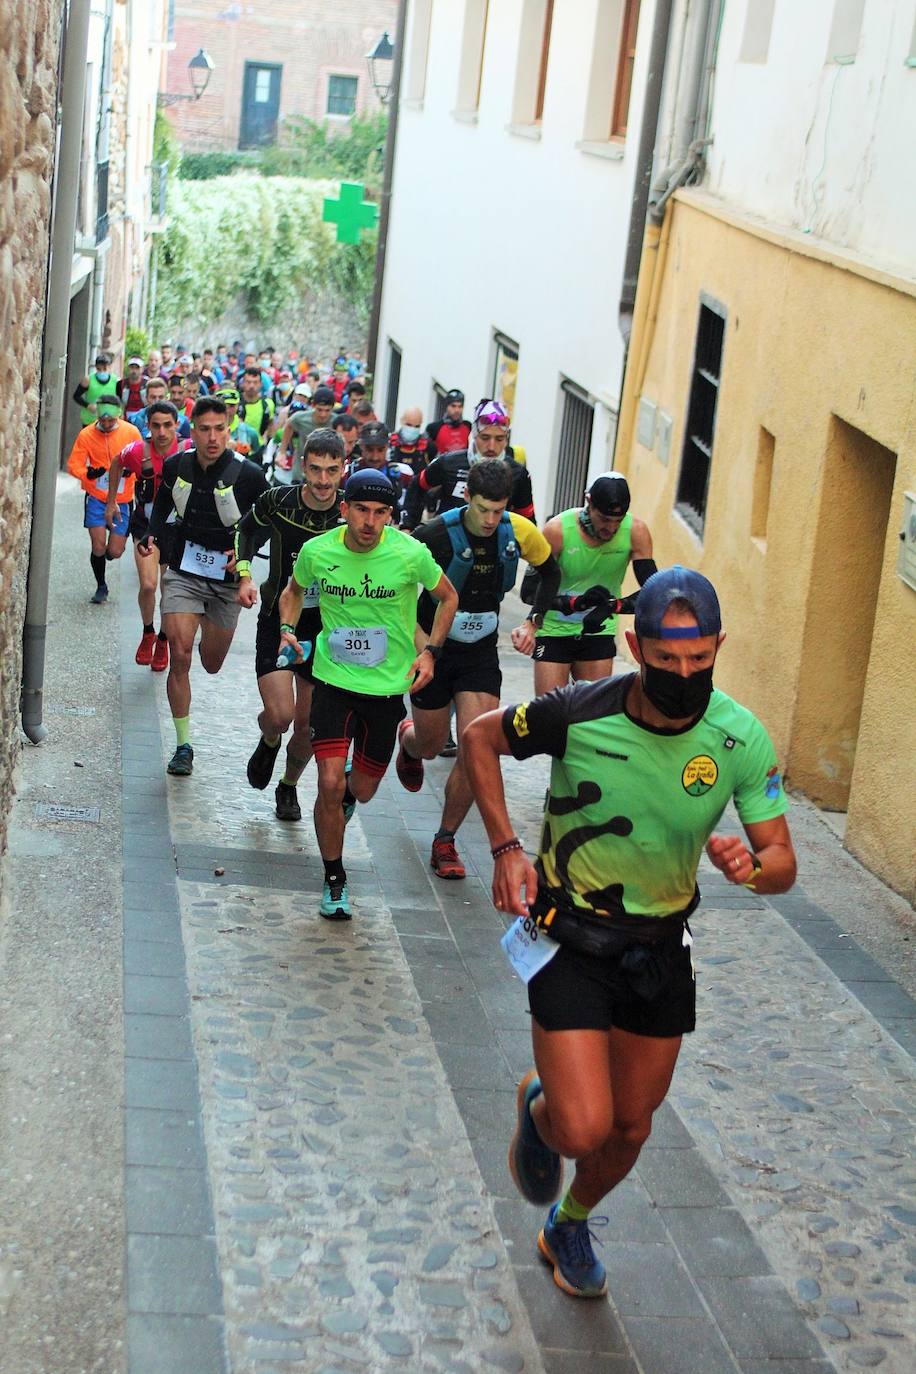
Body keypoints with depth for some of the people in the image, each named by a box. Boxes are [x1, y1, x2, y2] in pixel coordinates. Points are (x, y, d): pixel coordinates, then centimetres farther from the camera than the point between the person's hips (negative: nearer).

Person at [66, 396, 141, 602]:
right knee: (98, 545, -10)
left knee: (115, 551, 1)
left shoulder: (131, 432, -5)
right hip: (96, 497, -1)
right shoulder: (86, 434, -7)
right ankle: (101, 587, 14)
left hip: (122, 499, 1)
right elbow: (73, 464, -8)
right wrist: (87, 473, -29)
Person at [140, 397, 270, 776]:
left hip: (227, 579, -1)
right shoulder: (176, 466, -6)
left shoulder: (248, 475, -16)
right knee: (180, 655, -15)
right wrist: (151, 535, -1)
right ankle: (183, 746, -6)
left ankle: (210, 633, 55)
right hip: (183, 574, 1)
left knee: (212, 665, 15)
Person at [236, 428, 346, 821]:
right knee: (279, 715, -15)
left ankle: (289, 786, 36)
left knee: (308, 726, 6)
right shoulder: (277, 501, -12)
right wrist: (244, 575, -2)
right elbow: (246, 530, 10)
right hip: (277, 622, -1)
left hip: (324, 628, 1)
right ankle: (268, 743, 23)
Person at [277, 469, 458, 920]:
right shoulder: (317, 551, -11)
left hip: (388, 684, 0)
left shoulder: (410, 553, -16)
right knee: (330, 785, -13)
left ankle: (347, 789, 52)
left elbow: (448, 598, 3)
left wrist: (430, 650, -7)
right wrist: (287, 628, -5)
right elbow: (294, 589, 13)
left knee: (362, 790, 12)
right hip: (334, 679, 0)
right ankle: (334, 880, 8)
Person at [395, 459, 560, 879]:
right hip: (433, 651, -2)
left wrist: (531, 623, -3)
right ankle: (407, 739, 53)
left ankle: (445, 841, 5)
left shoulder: (520, 533, -12)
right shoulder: (435, 535, -23)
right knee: (430, 746, 13)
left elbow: (550, 573, 9)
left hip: (481, 655, 2)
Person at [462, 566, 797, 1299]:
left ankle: (571, 1227, 47)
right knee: (583, 1129, -14)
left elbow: (783, 863, -8)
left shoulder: (742, 737, -14)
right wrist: (506, 848, -11)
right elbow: (480, 736, -3)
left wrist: (751, 865, -32)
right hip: (571, 939, -3)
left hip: (661, 948, 3)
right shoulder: (578, 712, -22)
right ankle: (540, 1107, 25)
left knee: (630, 1129, 15)